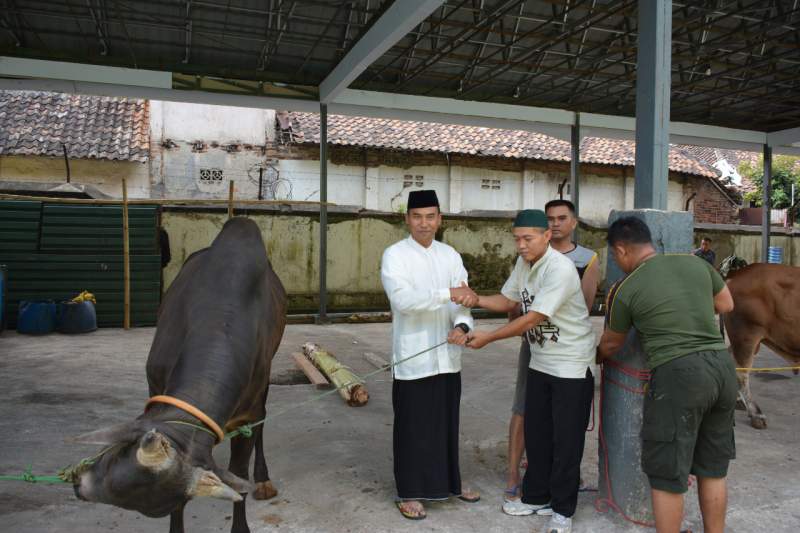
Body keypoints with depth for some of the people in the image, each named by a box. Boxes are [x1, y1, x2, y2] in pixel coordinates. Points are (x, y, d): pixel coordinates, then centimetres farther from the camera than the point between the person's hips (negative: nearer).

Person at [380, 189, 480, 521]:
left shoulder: (450, 255, 8)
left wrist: (462, 327, -19)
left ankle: (450, 482, 35)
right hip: (413, 358, -5)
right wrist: (448, 293, -30)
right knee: (412, 427, 6)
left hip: (447, 357, 5)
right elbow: (402, 299, -24)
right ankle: (409, 492, 22)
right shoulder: (395, 255, -8)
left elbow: (463, 300, 2)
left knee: (447, 423, 17)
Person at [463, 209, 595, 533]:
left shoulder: (560, 269, -25)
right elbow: (508, 300, 10)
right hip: (540, 362, 8)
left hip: (571, 366, -8)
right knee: (536, 434, 15)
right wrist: (477, 300, -9)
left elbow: (531, 319, -27)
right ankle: (536, 497, 31)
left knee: (566, 440, 3)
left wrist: (487, 338, -22)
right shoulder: (524, 262, 1)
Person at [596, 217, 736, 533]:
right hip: (722, 365, 6)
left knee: (667, 475, 5)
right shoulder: (696, 264, 8)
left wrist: (595, 357, 33)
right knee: (712, 469, 20)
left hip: (678, 374, -6)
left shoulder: (626, 289, -3)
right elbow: (726, 305, 24)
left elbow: (611, 345, 12)